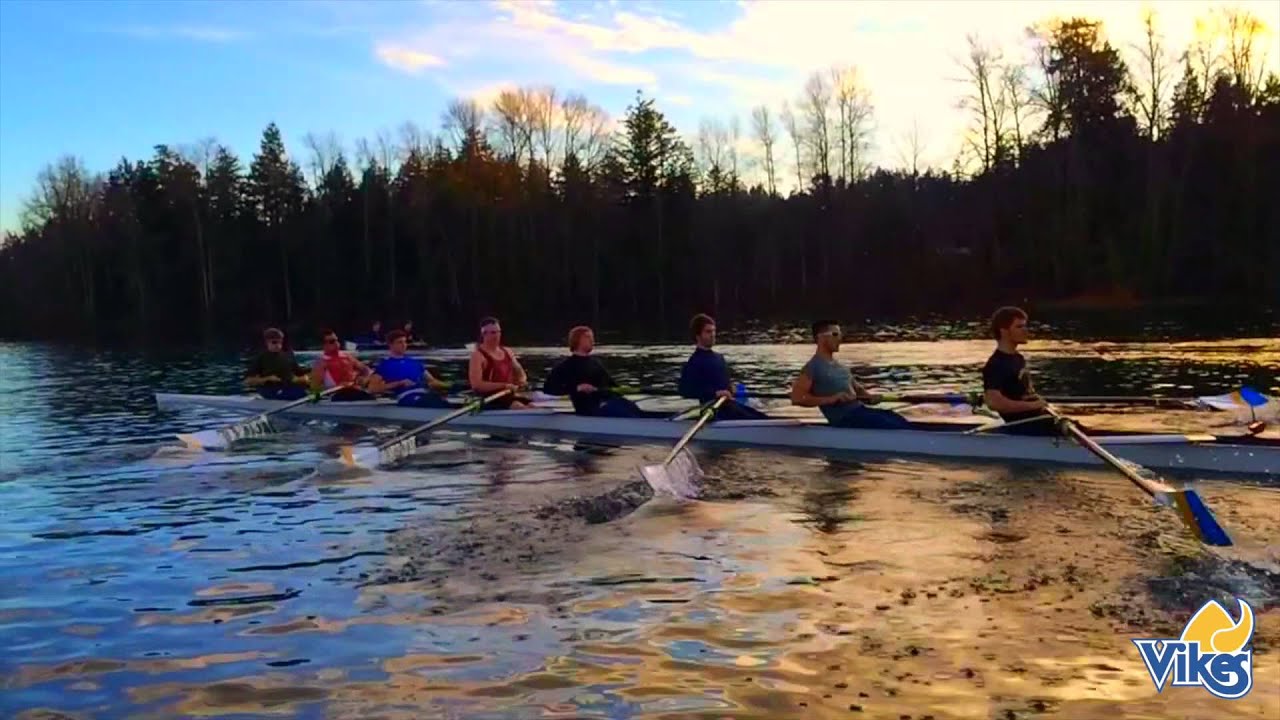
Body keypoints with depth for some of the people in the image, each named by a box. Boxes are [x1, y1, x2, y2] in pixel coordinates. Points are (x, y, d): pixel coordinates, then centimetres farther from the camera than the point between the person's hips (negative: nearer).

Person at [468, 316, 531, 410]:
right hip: (489, 399, -8)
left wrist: (521, 381, -3)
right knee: (520, 408, -31)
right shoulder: (478, 355, -9)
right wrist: (504, 385, -22)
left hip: (509, 396, 8)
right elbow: (476, 385, -19)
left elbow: (521, 374, 23)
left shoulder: (507, 352, 15)